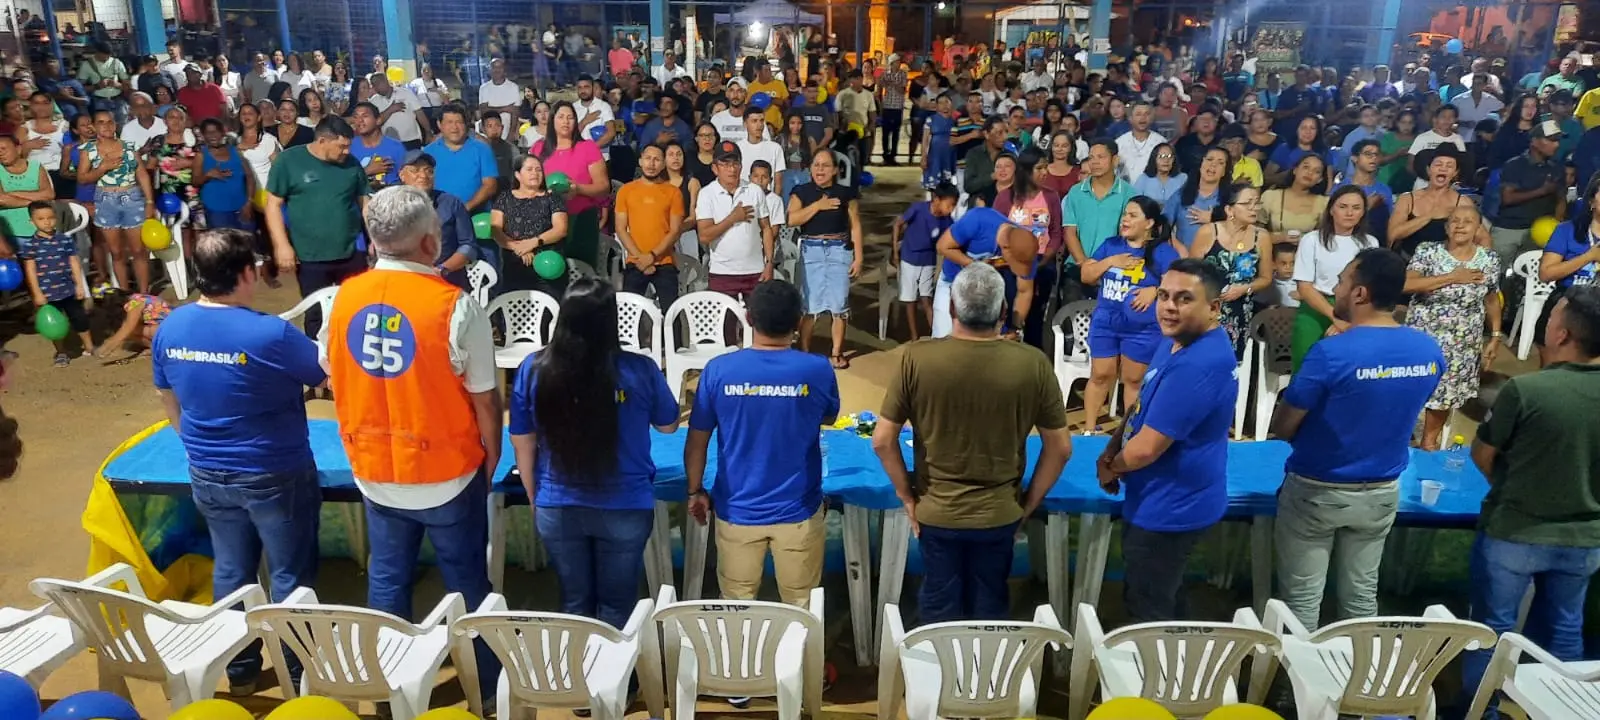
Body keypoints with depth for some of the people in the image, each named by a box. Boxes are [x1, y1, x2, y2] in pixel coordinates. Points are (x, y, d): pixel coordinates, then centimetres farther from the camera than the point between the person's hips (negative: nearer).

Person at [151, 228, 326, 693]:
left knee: (230, 572, 20)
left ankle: (239, 670, 34)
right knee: (291, 577, 10)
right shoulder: (271, 333, -24)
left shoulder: (169, 329, -4)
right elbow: (332, 381, -13)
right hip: (275, 477, -5)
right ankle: (300, 675, 23)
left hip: (207, 477, 6)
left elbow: (171, 405, 10)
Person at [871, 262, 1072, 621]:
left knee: (941, 611, 20)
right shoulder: (1033, 364, -15)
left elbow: (882, 441, -13)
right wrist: (1028, 504, 5)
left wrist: (906, 497, 0)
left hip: (936, 512, 0)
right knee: (990, 610, 22)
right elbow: (1060, 448, -7)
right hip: (1000, 514, 1)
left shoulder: (917, 357, -18)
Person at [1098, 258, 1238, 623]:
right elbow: (1145, 406, 15)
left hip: (1170, 507, -10)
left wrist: (1109, 468, -9)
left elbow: (1147, 447, -30)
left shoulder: (1197, 365, -32)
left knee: (1148, 613, 9)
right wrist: (1111, 450, -1)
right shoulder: (1176, 341, 2)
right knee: (1161, 601, 28)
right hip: (1169, 500, 10)